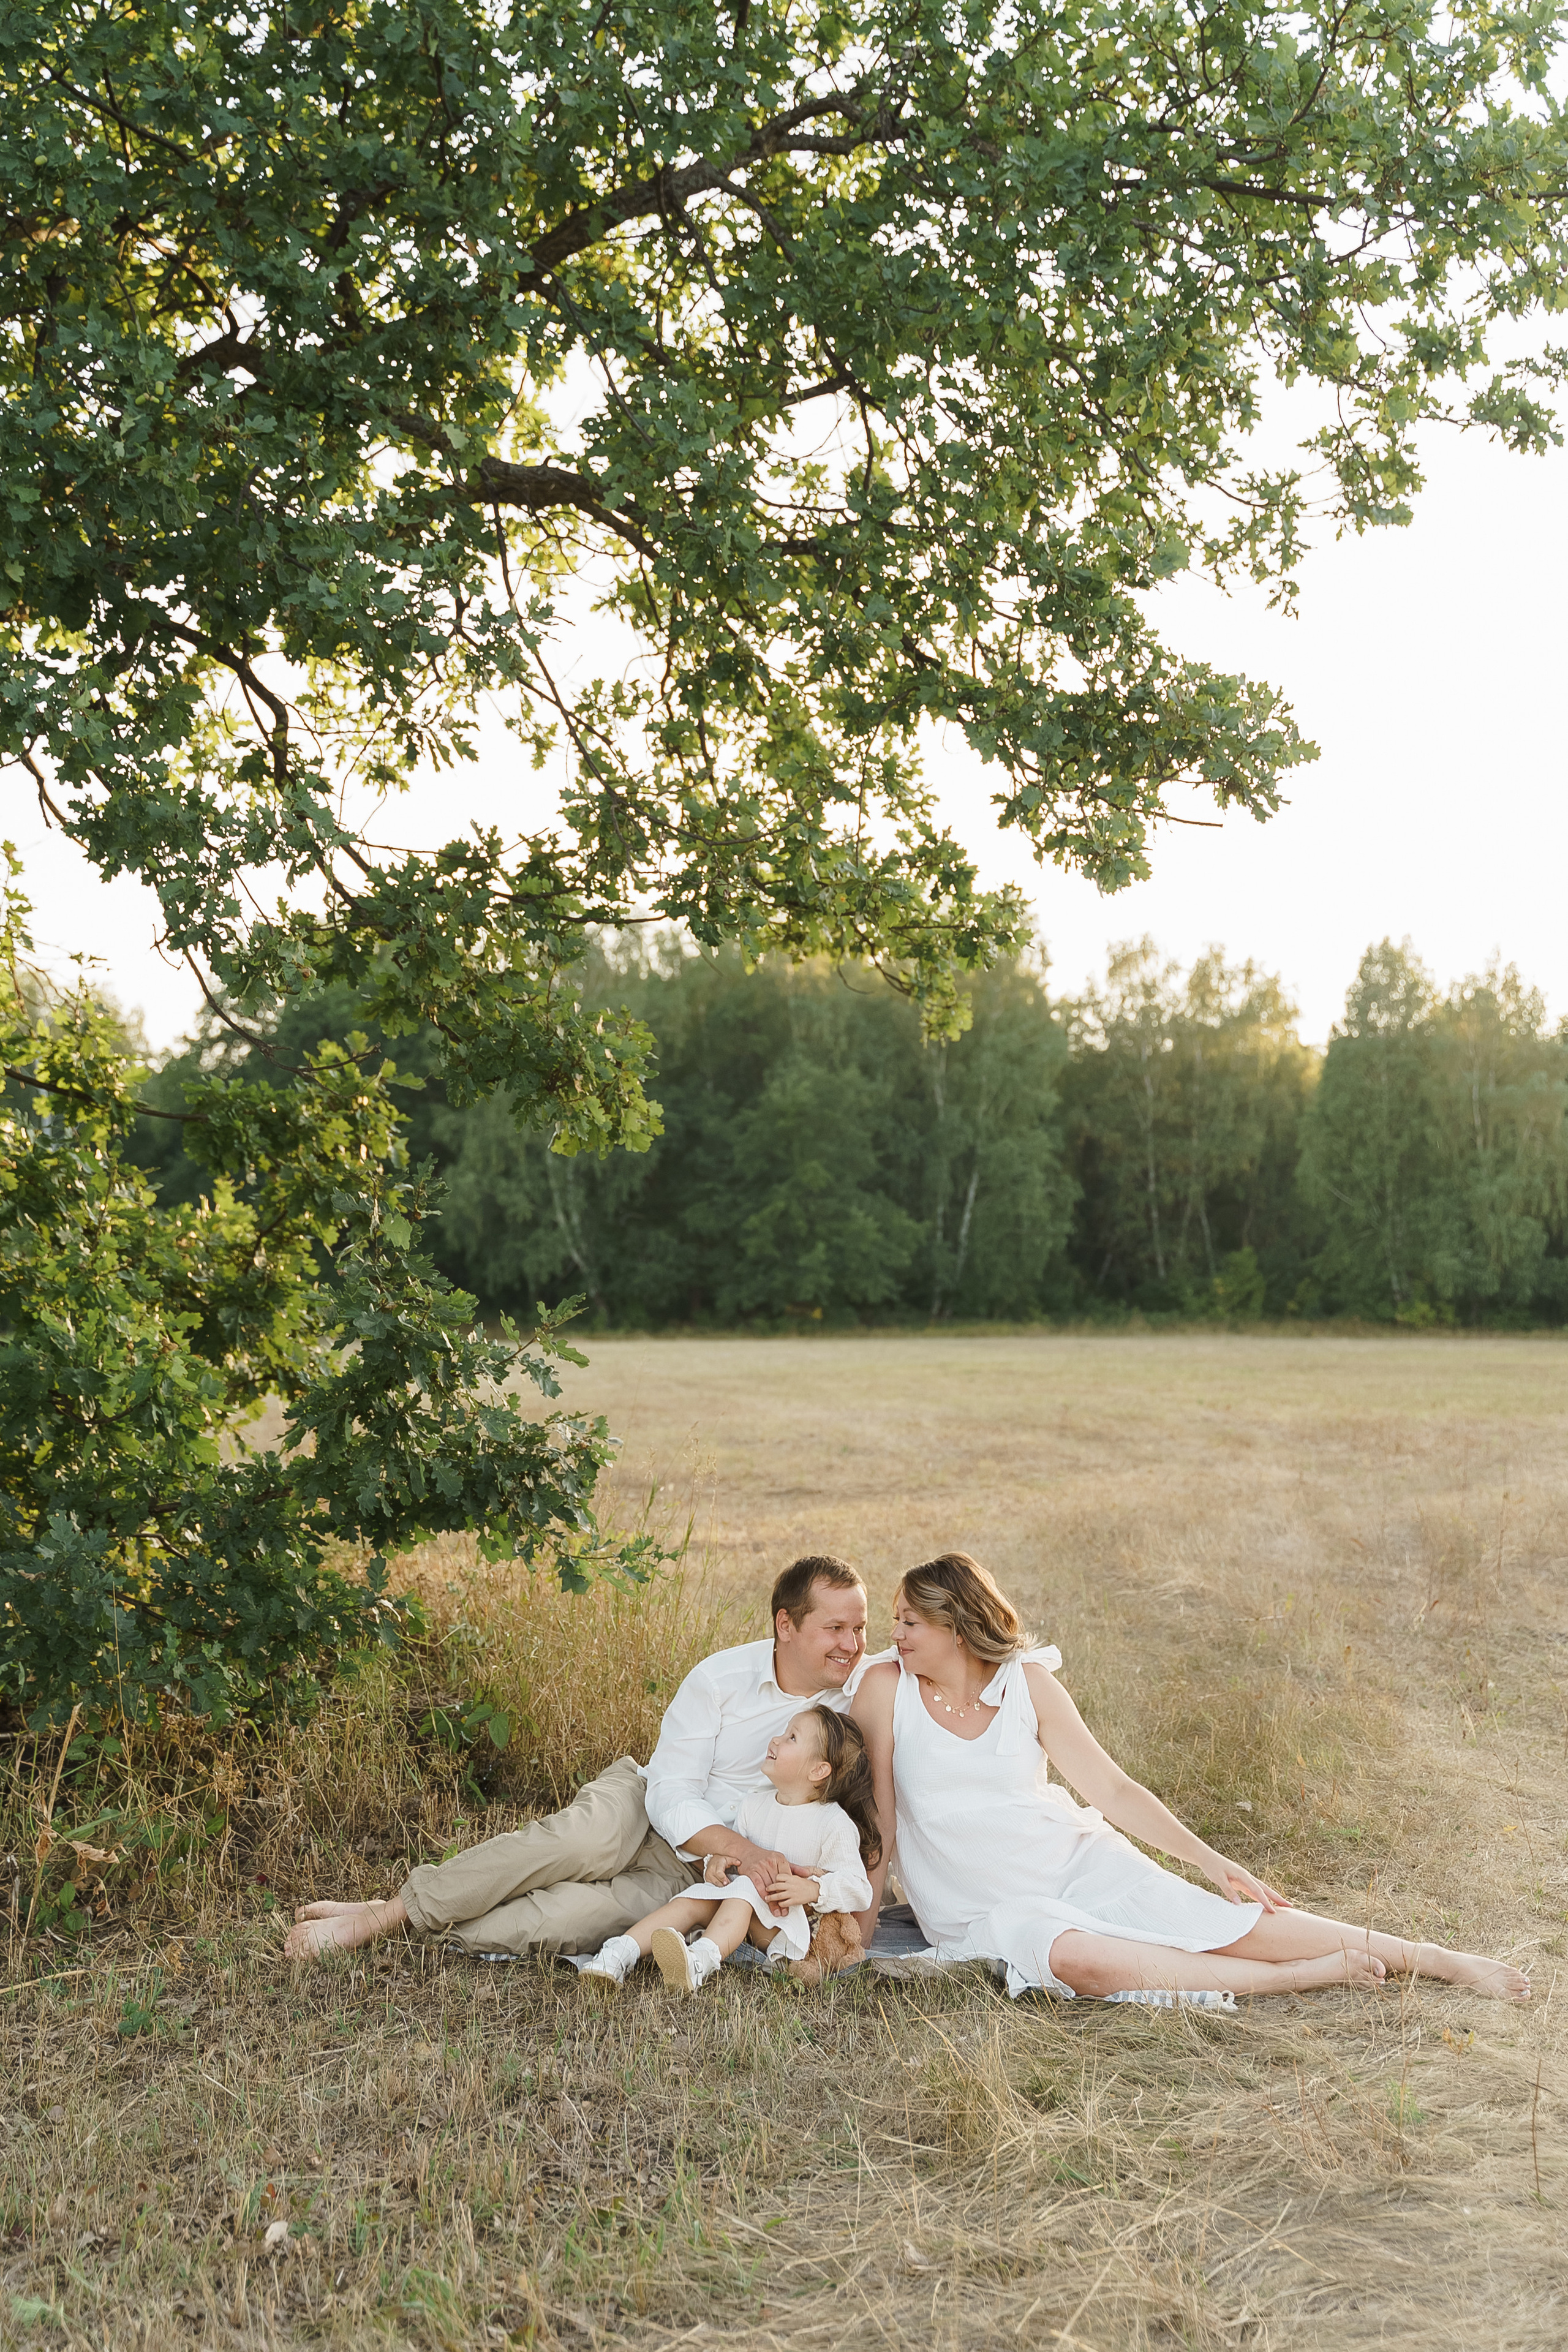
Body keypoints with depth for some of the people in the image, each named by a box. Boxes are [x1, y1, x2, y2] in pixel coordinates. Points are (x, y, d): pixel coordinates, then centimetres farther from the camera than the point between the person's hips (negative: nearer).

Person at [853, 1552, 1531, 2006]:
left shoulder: (1028, 1683, -4)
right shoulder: (888, 1688, -9)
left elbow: (1112, 1789, 1)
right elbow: (876, 1816, -2)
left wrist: (1206, 1857, -5)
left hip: (1077, 1859, 2)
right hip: (985, 1911, -2)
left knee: (1232, 1923, -15)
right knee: (1077, 1960, -35)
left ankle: (1441, 1960, -4)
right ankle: (1295, 1978, -22)